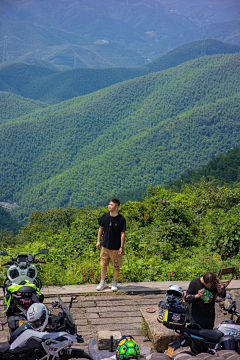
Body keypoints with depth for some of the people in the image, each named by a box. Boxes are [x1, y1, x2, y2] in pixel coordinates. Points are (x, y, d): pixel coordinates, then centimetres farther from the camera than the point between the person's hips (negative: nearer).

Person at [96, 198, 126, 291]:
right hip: (105, 245, 3)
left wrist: (122, 247, -11)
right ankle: (103, 282, 27)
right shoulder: (105, 216, -3)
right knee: (103, 264, 11)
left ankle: (114, 283, 25)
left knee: (116, 266, 8)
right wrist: (98, 241, 7)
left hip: (116, 248, -3)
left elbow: (123, 233, -9)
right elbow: (101, 228, 8)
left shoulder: (121, 219, -13)